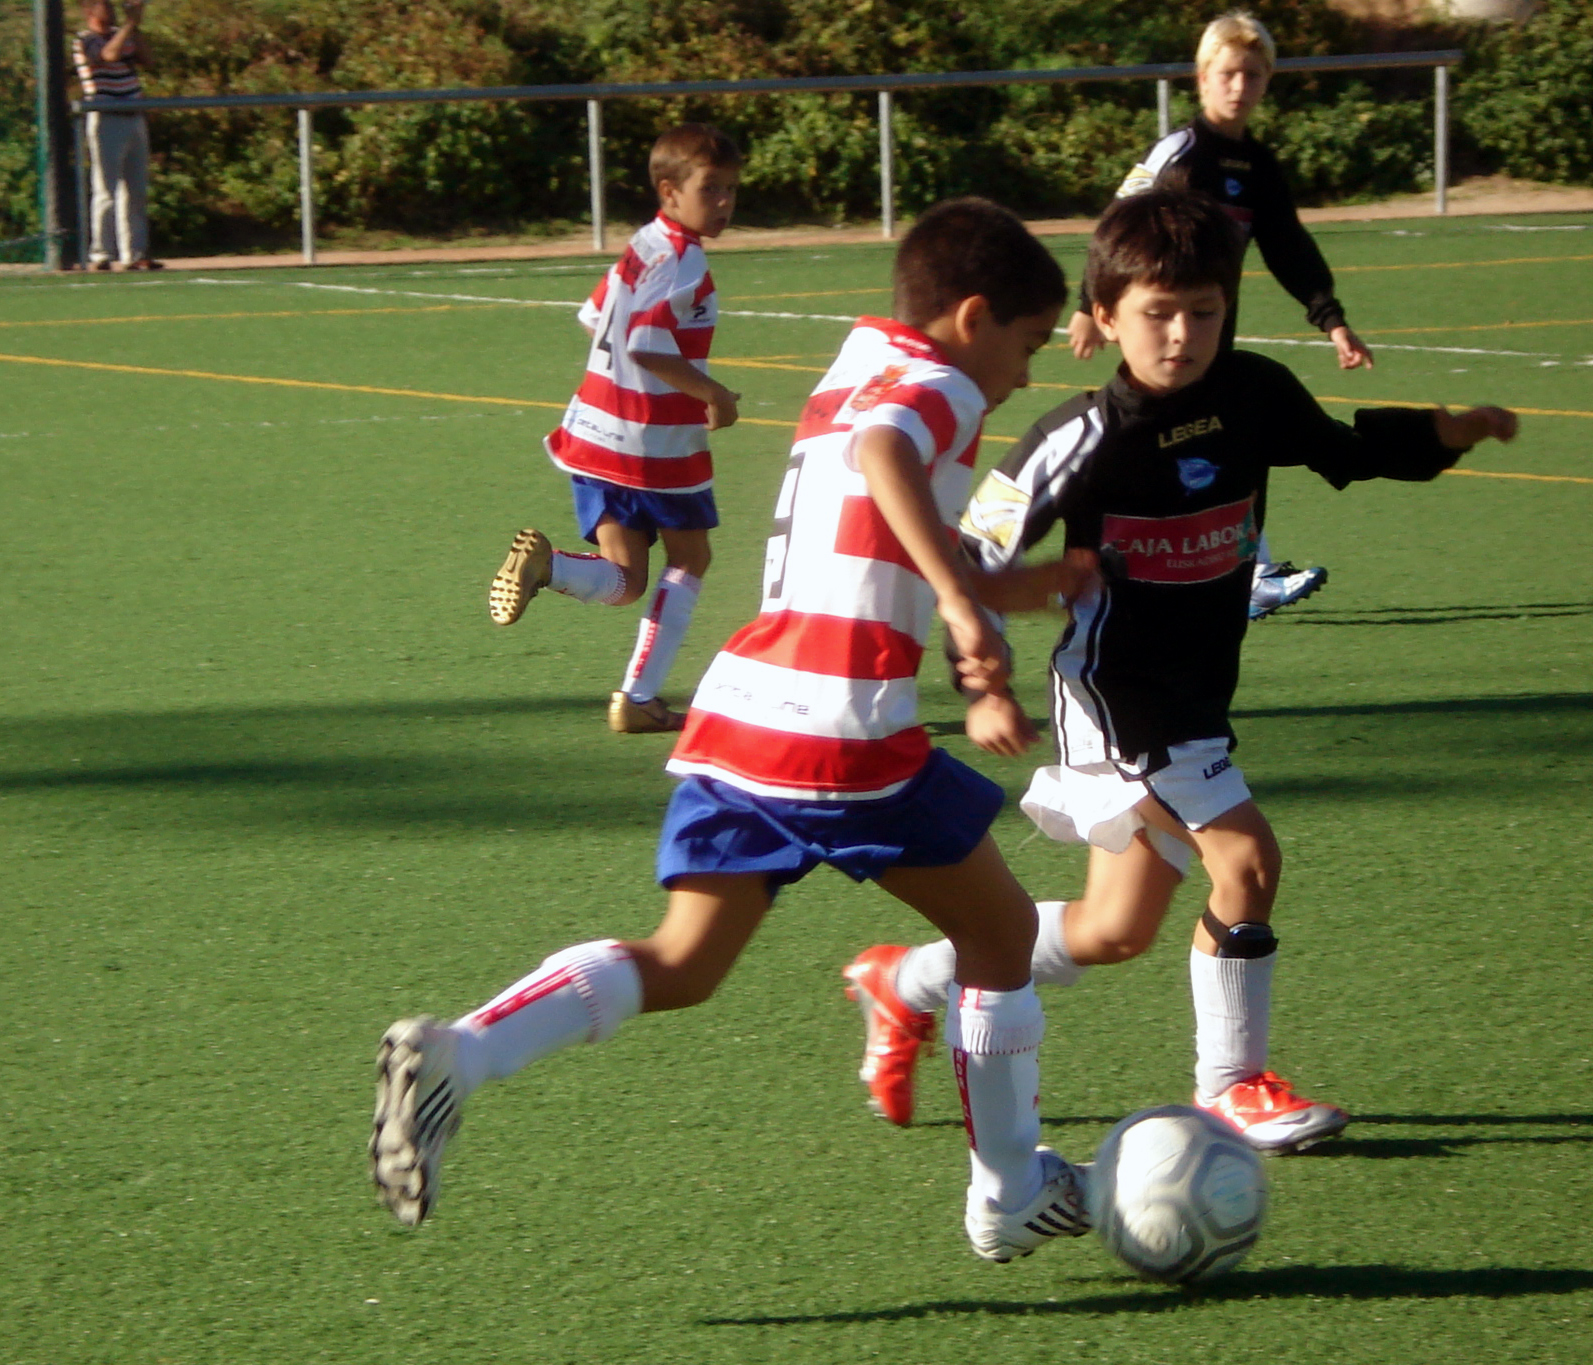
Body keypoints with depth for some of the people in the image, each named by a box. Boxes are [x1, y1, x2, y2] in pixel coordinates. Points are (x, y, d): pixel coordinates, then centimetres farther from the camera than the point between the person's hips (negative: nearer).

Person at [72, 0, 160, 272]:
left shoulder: (121, 35, 15)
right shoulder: (85, 41, -7)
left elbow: (144, 59, 4)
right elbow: (110, 54, -25)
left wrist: (136, 27, -2)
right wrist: (130, 23, -19)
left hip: (134, 119, 8)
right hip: (106, 120, -8)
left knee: (137, 192, 10)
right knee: (107, 192, -9)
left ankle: (135, 254, 15)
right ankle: (100, 256, -8)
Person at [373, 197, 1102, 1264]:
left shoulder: (852, 374, 25)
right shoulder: (937, 387, -3)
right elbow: (883, 452, -28)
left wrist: (1011, 587, 39)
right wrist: (965, 601, -33)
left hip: (738, 707, 8)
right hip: (844, 729, -8)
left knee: (682, 964, 8)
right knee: (999, 930, 12)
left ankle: (457, 1055, -15)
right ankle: (1011, 1196, 20)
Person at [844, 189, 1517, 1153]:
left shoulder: (1255, 395, -4)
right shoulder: (1088, 439, -20)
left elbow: (1348, 450, 16)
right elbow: (977, 555, -14)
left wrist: (1447, 433, 1)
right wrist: (984, 688, -21)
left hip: (1199, 697, 7)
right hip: (1115, 693, -7)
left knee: (1115, 932, 13)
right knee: (1247, 856, -18)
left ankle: (910, 984, 31)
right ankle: (1233, 1084, -1)